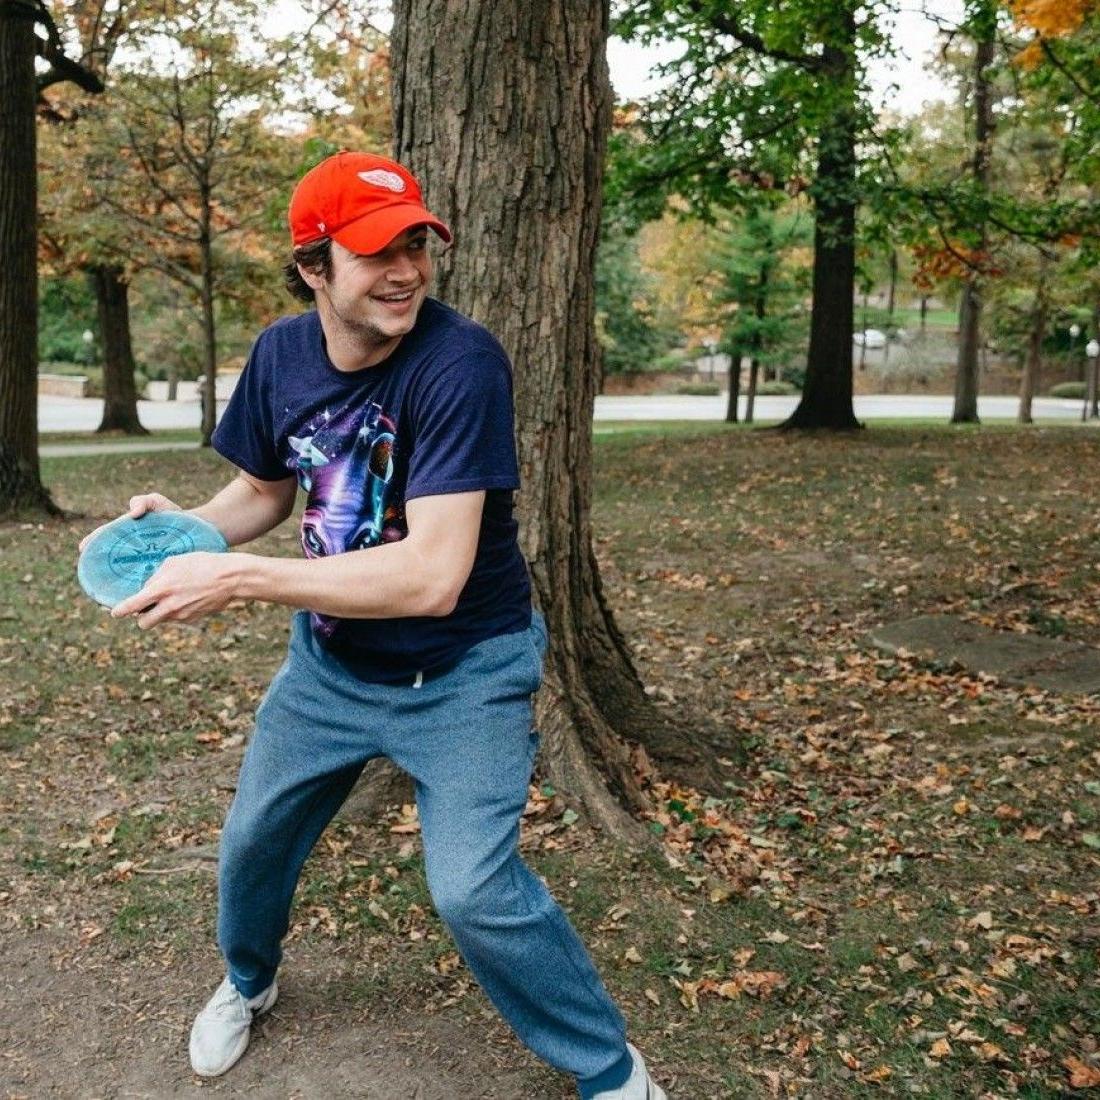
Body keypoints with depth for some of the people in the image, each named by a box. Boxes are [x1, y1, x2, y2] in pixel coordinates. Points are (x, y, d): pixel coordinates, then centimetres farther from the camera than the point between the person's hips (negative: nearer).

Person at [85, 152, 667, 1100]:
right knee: (255, 838, 19)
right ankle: (248, 982, 54)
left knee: (474, 890, -17)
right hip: (331, 658, 6)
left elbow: (432, 577, -35)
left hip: (463, 674, -6)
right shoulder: (281, 355, -8)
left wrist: (235, 579, -34)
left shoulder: (460, 363, -28)